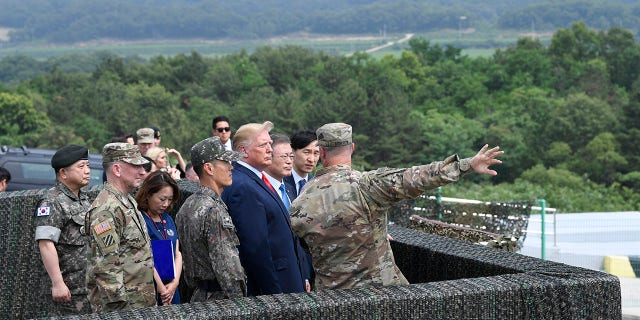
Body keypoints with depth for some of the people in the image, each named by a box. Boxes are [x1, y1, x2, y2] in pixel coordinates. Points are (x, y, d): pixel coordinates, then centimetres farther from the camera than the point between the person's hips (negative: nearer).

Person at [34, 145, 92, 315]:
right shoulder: (53, 203, -13)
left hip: (94, 286, 9)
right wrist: (57, 283, -27)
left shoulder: (84, 199, 16)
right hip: (72, 289, -9)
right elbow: (46, 244, -22)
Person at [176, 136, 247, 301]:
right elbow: (227, 267, -21)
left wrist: (195, 287, 20)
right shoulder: (214, 210, -19)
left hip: (198, 294, 10)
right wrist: (241, 304, -16)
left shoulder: (187, 205, 11)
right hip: (219, 298, -10)